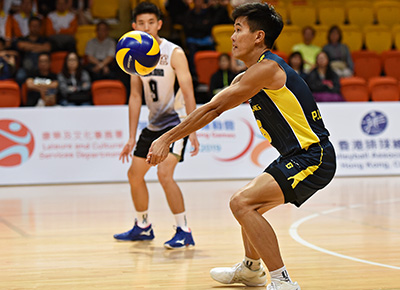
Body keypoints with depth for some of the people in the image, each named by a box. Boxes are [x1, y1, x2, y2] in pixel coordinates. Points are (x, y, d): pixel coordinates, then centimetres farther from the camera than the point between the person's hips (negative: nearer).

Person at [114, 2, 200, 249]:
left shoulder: (174, 53, -16)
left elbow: (188, 93, -19)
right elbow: (136, 96, 8)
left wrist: (193, 131, -26)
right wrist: (132, 137, 5)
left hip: (176, 122, -7)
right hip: (154, 124, 8)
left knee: (164, 174, -21)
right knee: (135, 174, 11)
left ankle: (184, 231, -11)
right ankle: (143, 227, 29)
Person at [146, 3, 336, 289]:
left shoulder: (267, 67, -16)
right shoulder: (249, 76, 15)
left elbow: (213, 109, -18)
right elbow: (212, 108, 18)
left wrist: (167, 139, -15)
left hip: (312, 158, -11)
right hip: (297, 157, 11)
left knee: (242, 202, -20)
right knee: (249, 202, 25)